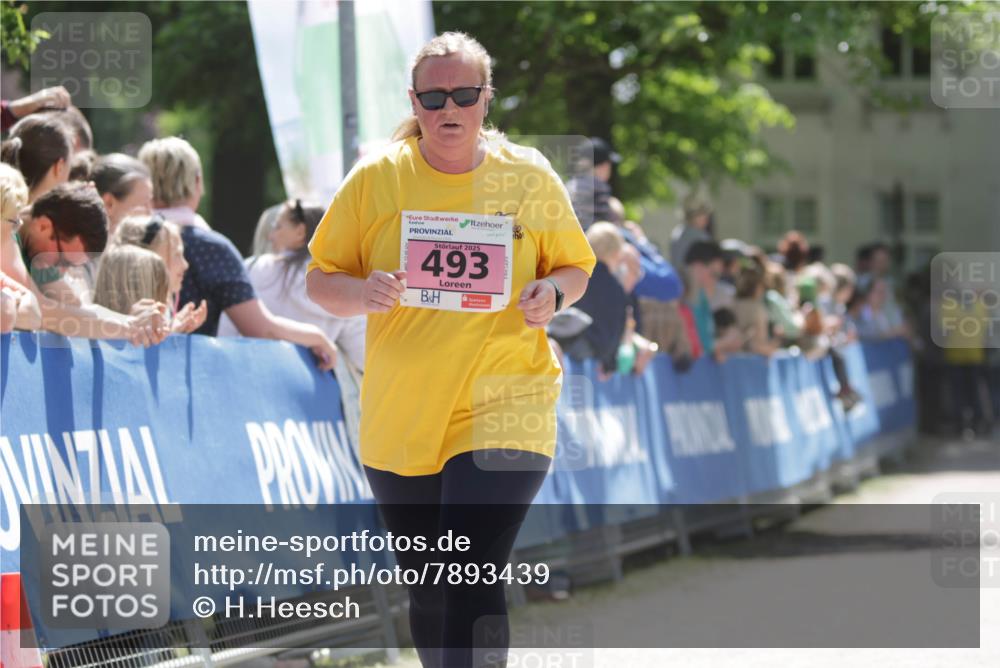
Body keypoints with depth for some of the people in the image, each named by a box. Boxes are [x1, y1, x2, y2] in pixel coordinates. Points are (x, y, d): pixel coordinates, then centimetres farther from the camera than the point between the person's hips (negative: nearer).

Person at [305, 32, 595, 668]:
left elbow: (576, 268, 13)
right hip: (399, 418, 3)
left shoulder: (530, 178, 0)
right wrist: (362, 293, -17)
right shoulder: (376, 179, 0)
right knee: (428, 589, 13)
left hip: (504, 408, -3)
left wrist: (551, 292, -10)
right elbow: (320, 280, 6)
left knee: (473, 582, -17)